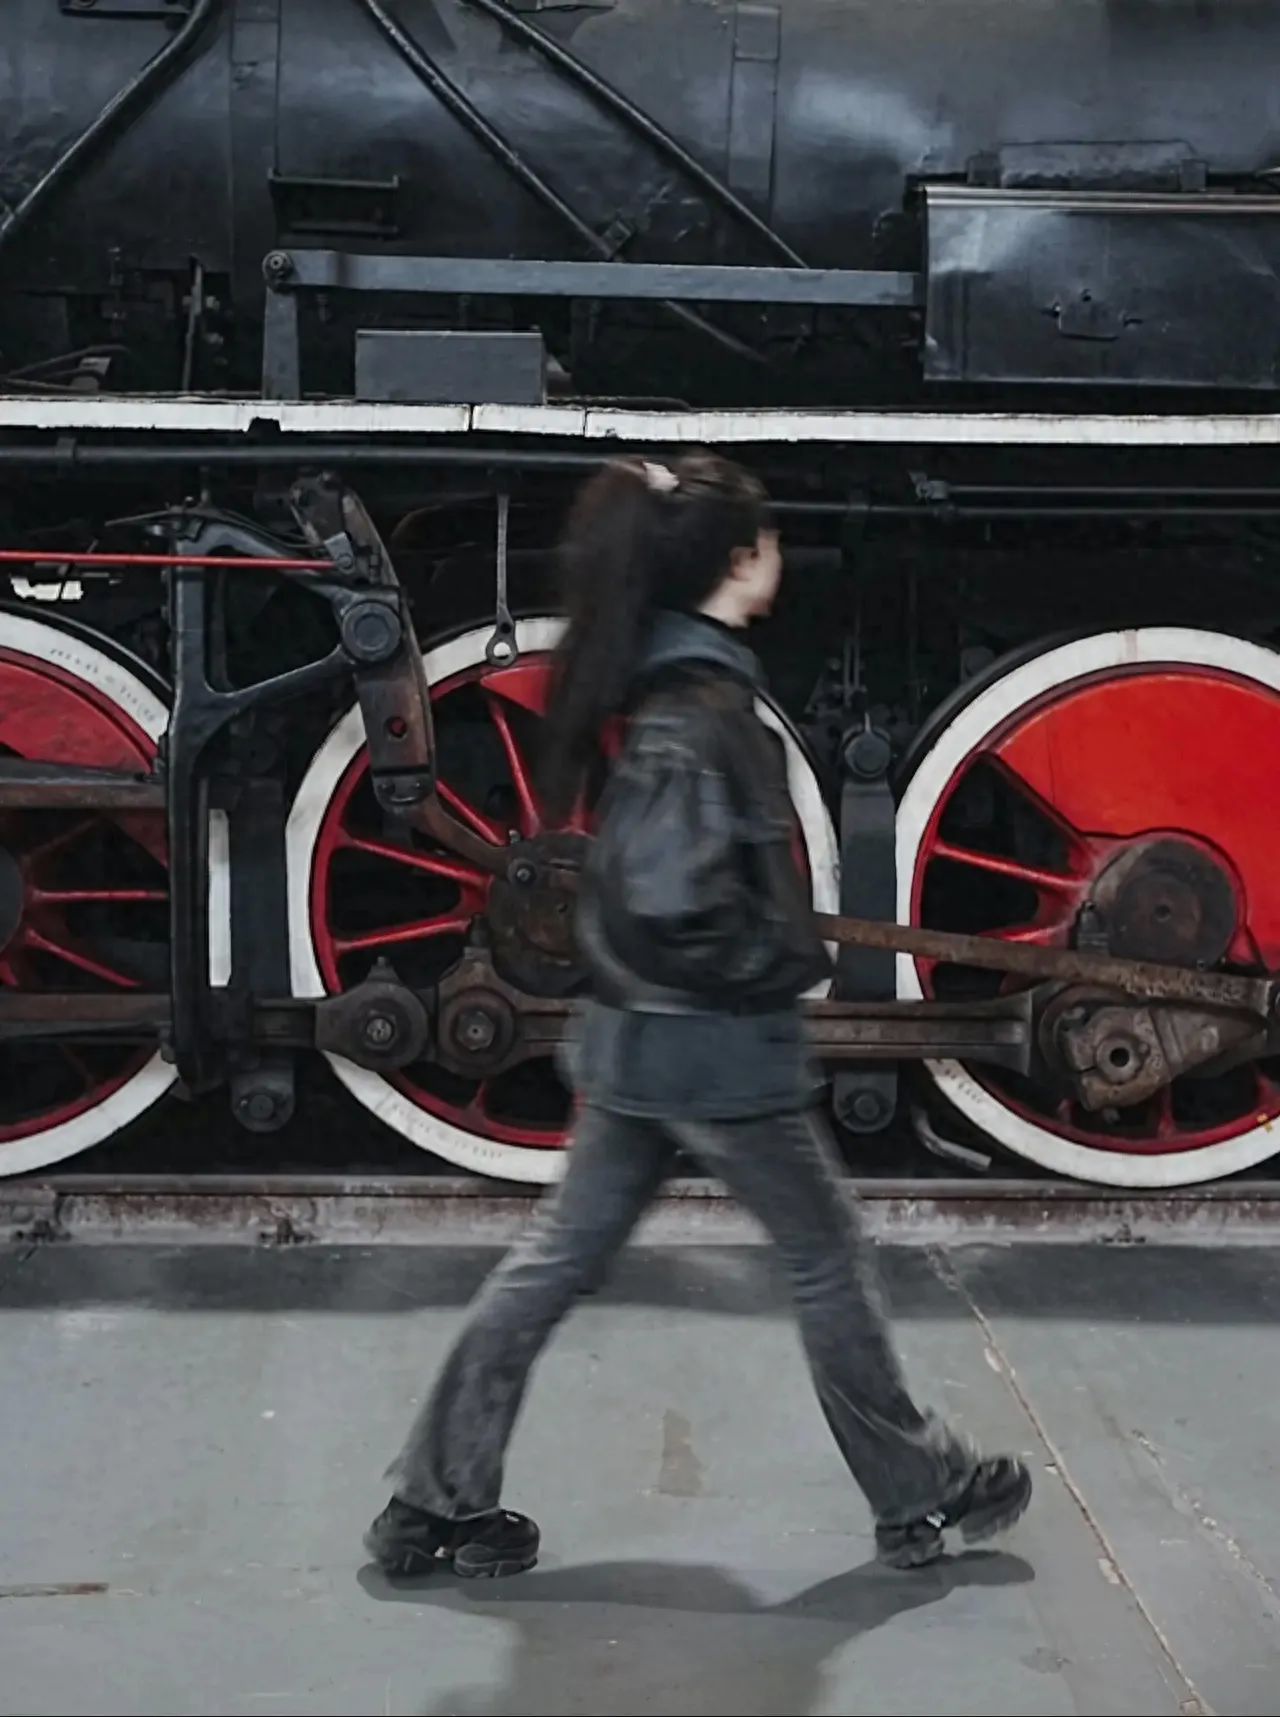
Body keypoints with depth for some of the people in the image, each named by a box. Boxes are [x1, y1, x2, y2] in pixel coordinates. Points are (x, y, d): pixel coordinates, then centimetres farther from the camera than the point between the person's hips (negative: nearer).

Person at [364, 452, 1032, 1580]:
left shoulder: (670, 682, 7)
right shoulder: (703, 705, -22)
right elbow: (676, 901, -31)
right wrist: (787, 961, -15)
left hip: (638, 1036, 9)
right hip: (719, 1045, -9)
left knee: (557, 1262, 13)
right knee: (831, 1263, 10)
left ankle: (437, 1502, 20)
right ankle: (920, 1495, 29)